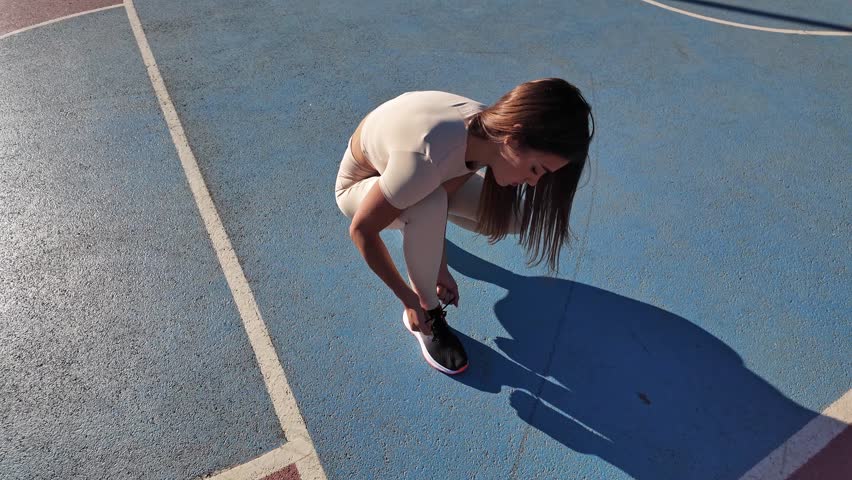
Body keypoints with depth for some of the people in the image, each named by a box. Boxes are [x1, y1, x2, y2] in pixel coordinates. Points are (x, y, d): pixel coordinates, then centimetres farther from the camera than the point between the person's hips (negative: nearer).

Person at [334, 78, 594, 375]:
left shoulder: (487, 129, -23)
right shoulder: (427, 158, -44)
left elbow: (448, 188, -8)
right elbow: (361, 230, -32)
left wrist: (441, 268, -7)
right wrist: (409, 299, -23)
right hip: (361, 185, -5)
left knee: (516, 218, -9)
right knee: (430, 206, -40)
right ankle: (429, 312, -13)